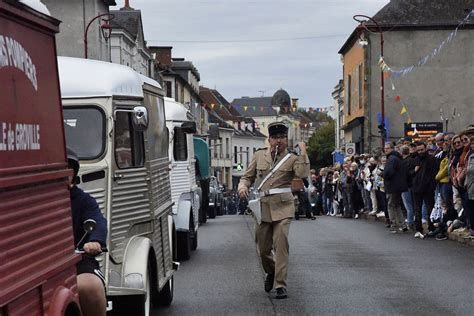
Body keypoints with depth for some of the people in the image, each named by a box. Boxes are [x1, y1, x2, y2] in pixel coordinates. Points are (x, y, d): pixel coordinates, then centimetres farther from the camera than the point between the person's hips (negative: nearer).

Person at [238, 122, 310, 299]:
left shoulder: (292, 159, 5)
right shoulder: (259, 156, 12)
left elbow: (303, 174, -14)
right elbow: (247, 177, 17)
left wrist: (303, 153, -17)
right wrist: (243, 187, -3)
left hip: (282, 206, -3)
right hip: (262, 206, 3)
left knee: (281, 244, -13)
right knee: (263, 248, 9)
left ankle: (280, 285, -7)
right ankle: (271, 272, 39)